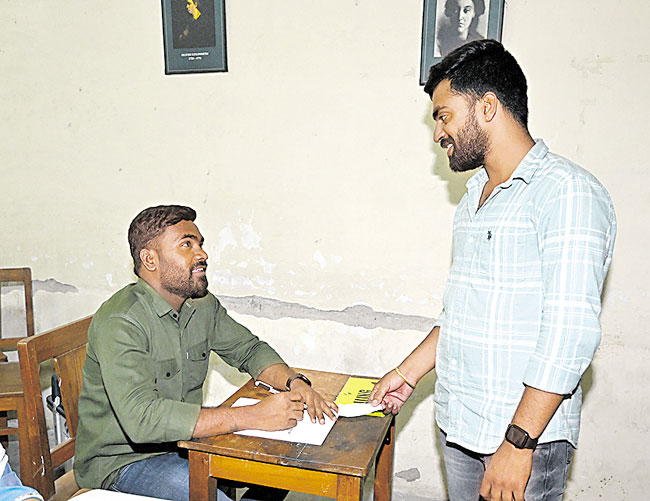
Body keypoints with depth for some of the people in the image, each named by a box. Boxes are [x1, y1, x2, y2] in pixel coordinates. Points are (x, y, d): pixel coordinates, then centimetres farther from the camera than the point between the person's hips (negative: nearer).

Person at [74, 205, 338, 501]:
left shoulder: (203, 305, -1)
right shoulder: (120, 323, -25)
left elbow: (249, 349, 10)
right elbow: (142, 418, -36)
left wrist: (294, 382, -12)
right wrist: (252, 416, -37)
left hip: (184, 441, 7)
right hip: (121, 461, -7)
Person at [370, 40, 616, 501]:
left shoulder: (568, 192, -16)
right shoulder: (477, 194, 11)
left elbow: (569, 333, -21)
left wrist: (518, 444, -21)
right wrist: (410, 372, 14)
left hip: (527, 435, -7)